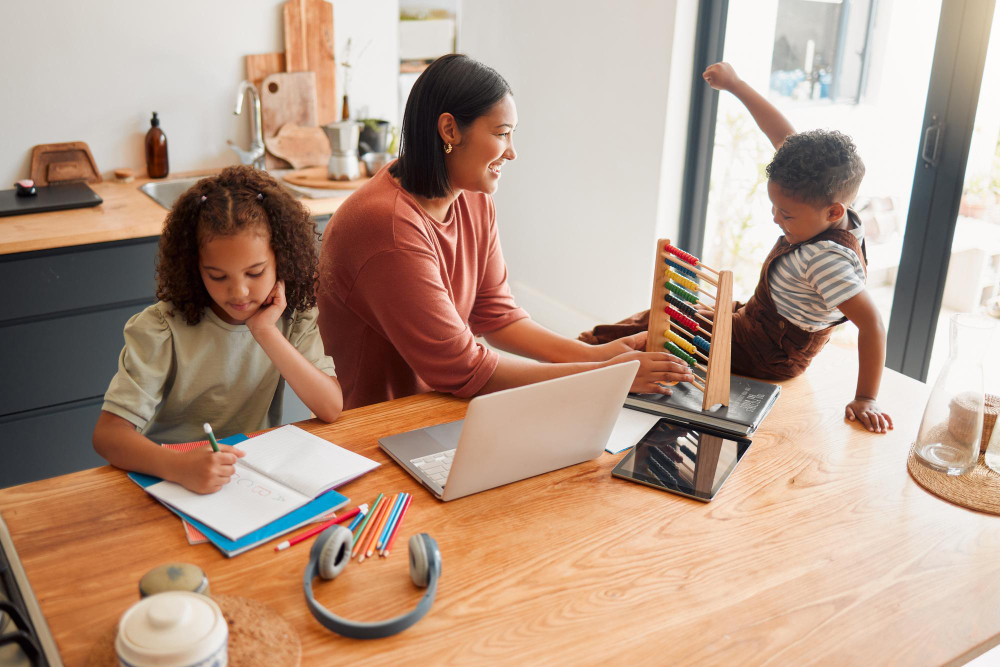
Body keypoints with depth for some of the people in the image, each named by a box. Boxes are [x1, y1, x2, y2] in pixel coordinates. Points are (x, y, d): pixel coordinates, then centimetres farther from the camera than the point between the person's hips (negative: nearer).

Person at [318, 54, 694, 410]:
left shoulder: (474, 202, 3)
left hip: (440, 400, 7)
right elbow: (462, 369, -22)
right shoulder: (391, 225, -25)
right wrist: (603, 375, -20)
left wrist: (597, 355, -7)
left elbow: (497, 314, 6)